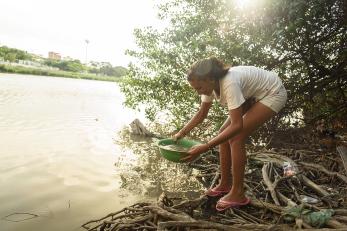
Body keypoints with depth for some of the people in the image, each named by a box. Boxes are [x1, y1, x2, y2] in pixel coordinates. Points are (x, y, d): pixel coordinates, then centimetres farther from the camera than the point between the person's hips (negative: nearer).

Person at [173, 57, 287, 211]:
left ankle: (238, 194, -5)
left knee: (236, 138, -19)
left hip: (272, 93, -8)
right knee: (225, 133, -1)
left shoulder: (229, 84, -37)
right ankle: (225, 184, 12)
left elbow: (237, 125, -40)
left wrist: (204, 148, -44)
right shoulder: (210, 83, -13)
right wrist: (182, 132, -7)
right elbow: (202, 113, 1)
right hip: (252, 94, 8)